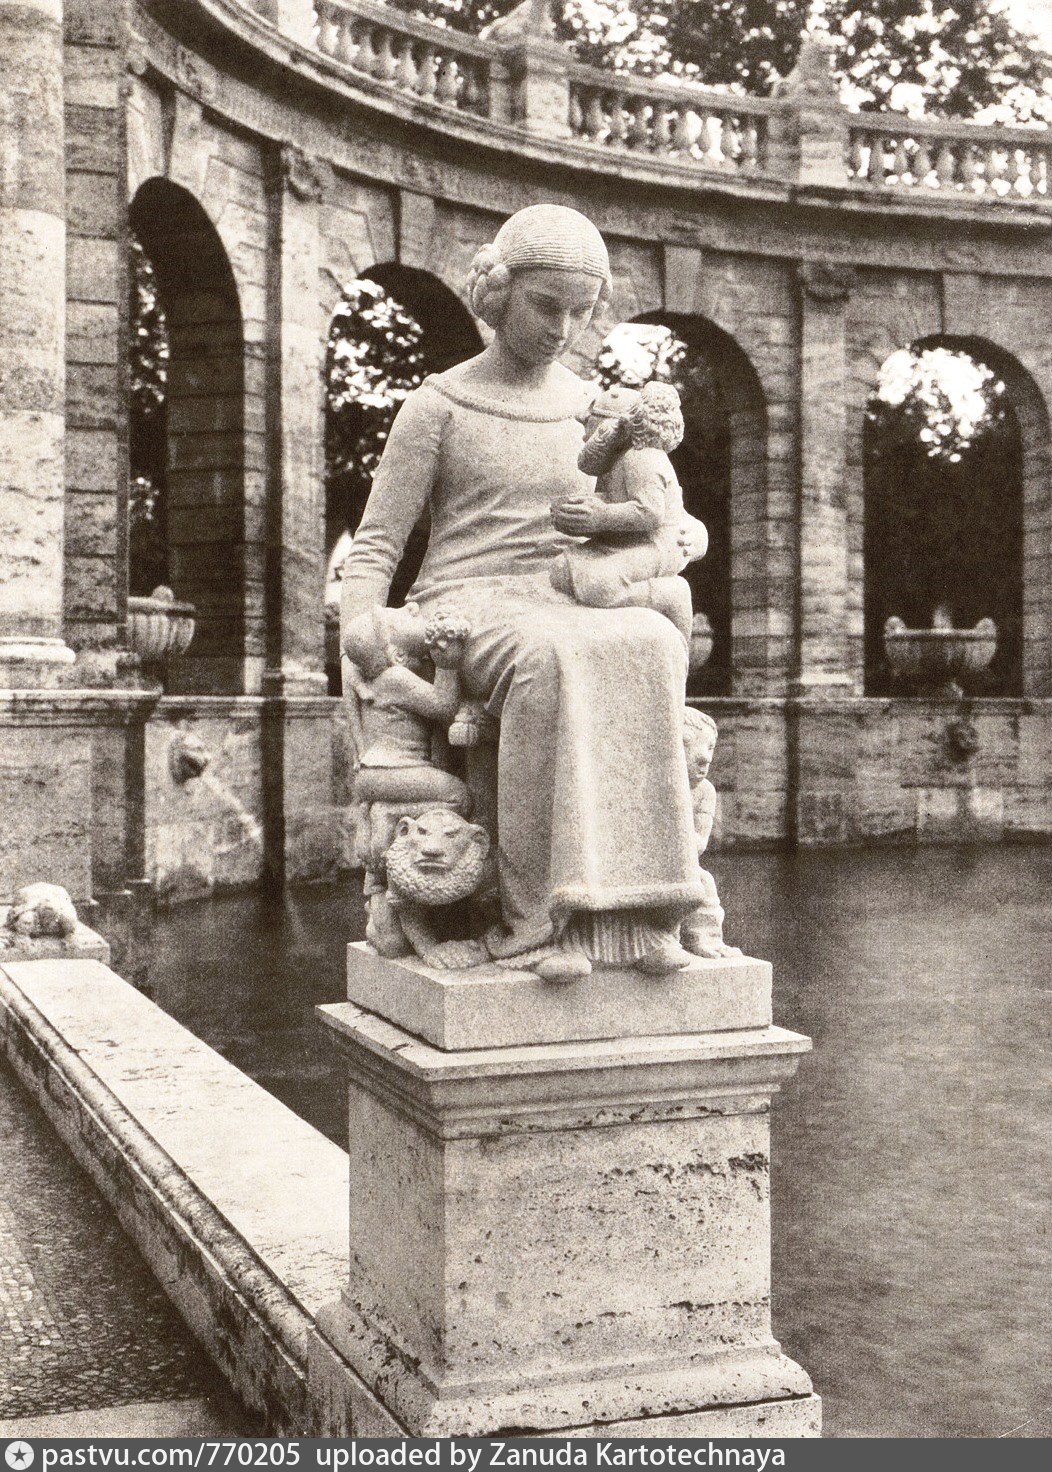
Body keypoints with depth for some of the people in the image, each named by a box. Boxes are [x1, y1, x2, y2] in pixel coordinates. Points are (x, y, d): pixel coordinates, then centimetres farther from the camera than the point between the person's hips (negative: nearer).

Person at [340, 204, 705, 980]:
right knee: (549, 662, -39)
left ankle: (633, 907, -35)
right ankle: (537, 910, -36)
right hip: (464, 610, -3)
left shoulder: (596, 412, 16)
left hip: (570, 611, 3)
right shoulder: (437, 407, 4)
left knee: (651, 650, -33)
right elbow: (374, 548, 2)